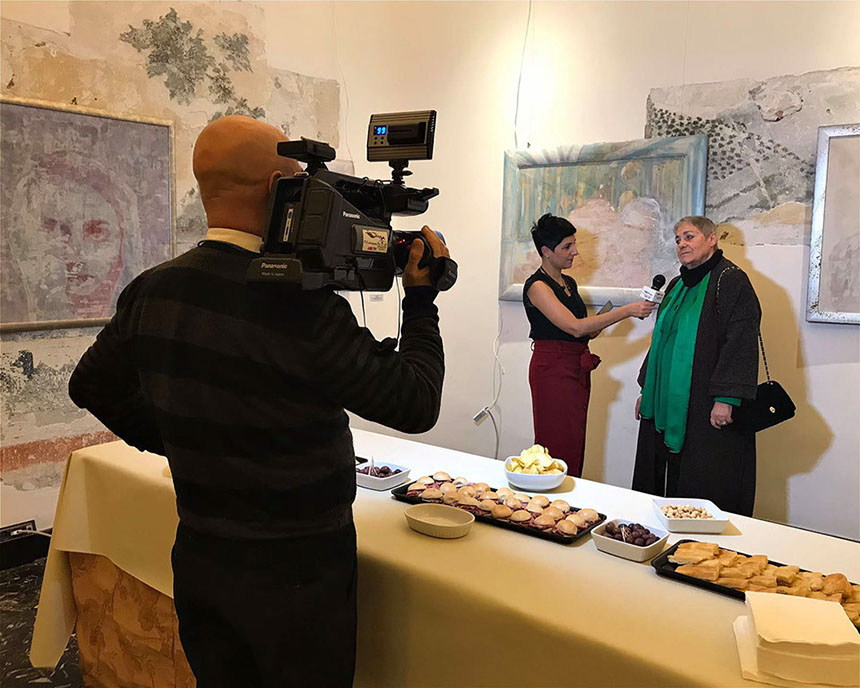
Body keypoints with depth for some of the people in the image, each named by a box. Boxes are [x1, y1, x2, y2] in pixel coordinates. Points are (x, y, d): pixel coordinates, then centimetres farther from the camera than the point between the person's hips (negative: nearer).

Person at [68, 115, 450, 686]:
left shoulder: (152, 291, -5)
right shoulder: (303, 308, -27)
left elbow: (92, 386, 11)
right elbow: (417, 405, -18)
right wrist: (422, 297, -7)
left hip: (197, 560, 6)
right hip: (295, 573, -6)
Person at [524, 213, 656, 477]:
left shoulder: (569, 282, 15)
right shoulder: (537, 286, -12)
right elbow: (574, 327, -23)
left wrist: (597, 326, 0)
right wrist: (627, 311, -23)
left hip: (577, 370, 8)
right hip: (552, 369, -8)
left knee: (574, 449, 9)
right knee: (558, 446, -7)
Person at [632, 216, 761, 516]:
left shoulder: (731, 280, -7)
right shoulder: (677, 285, 17)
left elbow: (741, 342, -16)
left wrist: (726, 398, -22)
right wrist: (647, 391, 19)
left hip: (707, 410, -8)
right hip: (668, 406, 8)